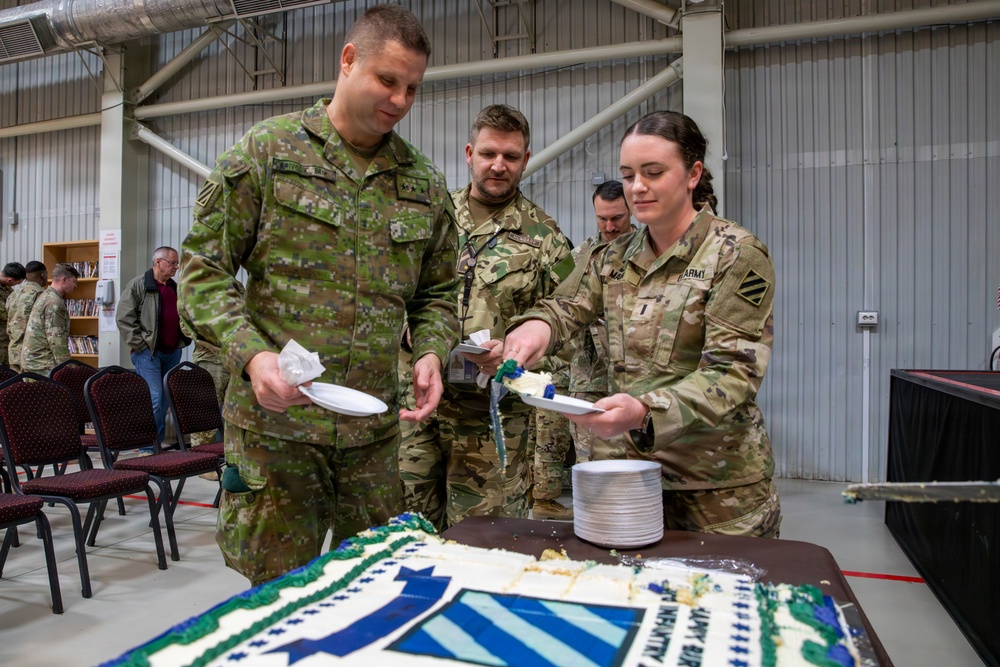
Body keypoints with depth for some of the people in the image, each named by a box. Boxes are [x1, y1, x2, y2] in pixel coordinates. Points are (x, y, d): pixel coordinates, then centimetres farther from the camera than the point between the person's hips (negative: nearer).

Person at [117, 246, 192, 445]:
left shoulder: (175, 288, 16)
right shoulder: (138, 285, -4)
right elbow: (124, 318, -9)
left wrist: (185, 339, 12)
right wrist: (139, 344, -12)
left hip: (172, 352, 7)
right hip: (148, 352, -7)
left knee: (165, 399, 10)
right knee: (153, 398, -11)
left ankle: (159, 443, 18)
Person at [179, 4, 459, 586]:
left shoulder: (426, 184, 10)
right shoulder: (267, 151, 0)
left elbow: (438, 293, 16)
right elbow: (204, 270, -2)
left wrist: (431, 352, -4)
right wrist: (251, 353, -17)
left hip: (375, 430, 3)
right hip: (274, 422, -3)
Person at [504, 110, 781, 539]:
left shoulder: (737, 254, -11)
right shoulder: (617, 258, 6)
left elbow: (733, 371, -18)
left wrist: (647, 410, -35)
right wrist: (537, 324, -19)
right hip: (636, 467, 5)